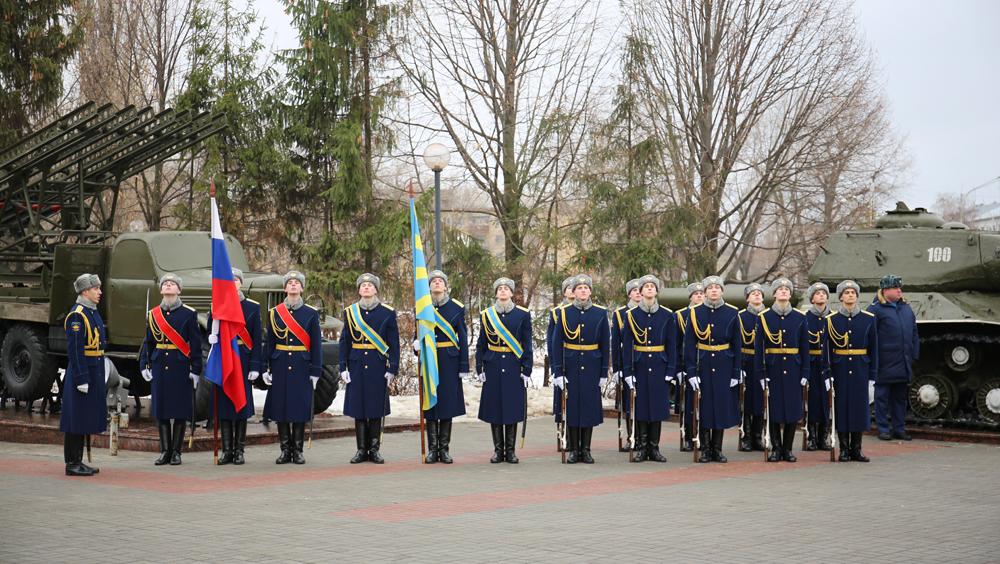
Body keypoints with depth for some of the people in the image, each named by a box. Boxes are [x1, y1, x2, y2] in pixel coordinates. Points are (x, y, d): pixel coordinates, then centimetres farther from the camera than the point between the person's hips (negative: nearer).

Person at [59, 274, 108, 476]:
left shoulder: (93, 313, 15)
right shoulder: (77, 315, -15)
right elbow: (74, 350, -19)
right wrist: (81, 379, -21)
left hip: (94, 373, 10)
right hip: (82, 372, -10)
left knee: (85, 419, 13)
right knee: (77, 418, -4)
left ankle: (78, 461, 19)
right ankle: (72, 463, 1)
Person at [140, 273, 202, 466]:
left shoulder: (189, 314, -1)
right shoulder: (153, 314, 9)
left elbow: (196, 344, -2)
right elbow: (148, 342, 13)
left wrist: (195, 370, -6)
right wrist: (145, 365, 4)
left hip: (181, 368, -3)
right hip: (159, 367, 3)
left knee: (180, 411, 0)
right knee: (160, 410, 4)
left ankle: (176, 451, 9)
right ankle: (165, 450, 13)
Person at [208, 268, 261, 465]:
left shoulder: (252, 307, 3)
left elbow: (257, 339, 1)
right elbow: (211, 331, 12)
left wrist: (255, 366, -6)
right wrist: (211, 338, -13)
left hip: (243, 360, -1)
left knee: (242, 403, 1)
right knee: (223, 404, 1)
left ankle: (240, 450, 8)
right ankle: (227, 450, 7)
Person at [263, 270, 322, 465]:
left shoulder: (311, 313, 2)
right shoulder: (274, 312, 6)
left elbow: (316, 344, 1)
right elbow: (269, 342, 7)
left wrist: (315, 371, -4)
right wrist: (266, 369, 1)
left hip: (302, 366, -1)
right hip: (280, 366, 1)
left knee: (300, 408, 0)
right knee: (280, 408, 2)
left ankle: (297, 450, 9)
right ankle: (285, 449, 10)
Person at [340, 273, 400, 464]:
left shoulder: (387, 313, 2)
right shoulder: (350, 312, 7)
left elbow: (394, 343, 1)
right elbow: (344, 342, 8)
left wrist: (392, 369, -5)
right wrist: (343, 368, 0)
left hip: (378, 367, -1)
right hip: (357, 367, 1)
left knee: (376, 408, 2)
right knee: (358, 408, 3)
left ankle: (374, 449, 9)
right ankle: (362, 449, 10)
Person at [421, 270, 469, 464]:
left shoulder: (457, 308, 2)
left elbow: (463, 339, 2)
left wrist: (464, 367, -2)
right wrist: (417, 344, -11)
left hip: (450, 361, -1)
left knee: (448, 402, 1)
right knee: (430, 403, 1)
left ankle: (444, 449, 8)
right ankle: (432, 449, 7)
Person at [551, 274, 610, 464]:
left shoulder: (600, 314, 2)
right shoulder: (564, 313, 0)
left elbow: (605, 345, 4)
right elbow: (557, 344, -1)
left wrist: (604, 373, 0)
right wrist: (558, 372, -6)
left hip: (592, 367, 1)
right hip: (571, 367, -1)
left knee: (590, 407, 3)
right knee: (571, 406, 2)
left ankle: (586, 450, 12)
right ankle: (573, 450, 10)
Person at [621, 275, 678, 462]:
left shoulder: (667, 316, 3)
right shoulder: (631, 315, 1)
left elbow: (672, 346, 4)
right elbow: (626, 346, 0)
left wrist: (671, 371, -3)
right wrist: (628, 372, -5)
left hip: (659, 367, 1)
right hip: (640, 367, -1)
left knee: (658, 406, 2)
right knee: (640, 406, 0)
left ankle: (654, 448, 10)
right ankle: (641, 448, 7)